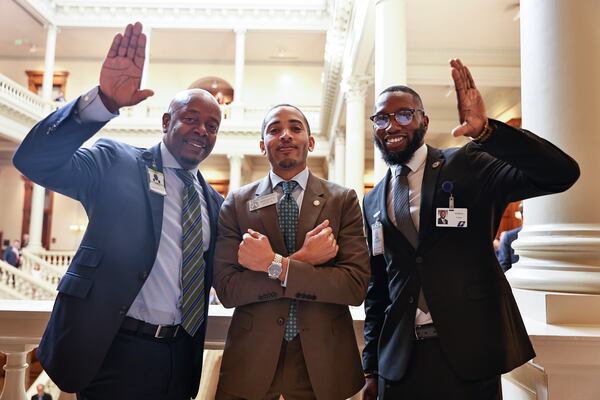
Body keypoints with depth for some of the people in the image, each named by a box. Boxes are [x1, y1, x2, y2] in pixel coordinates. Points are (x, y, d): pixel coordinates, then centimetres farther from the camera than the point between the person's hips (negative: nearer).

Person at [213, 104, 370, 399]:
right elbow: (227, 290, -9)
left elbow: (356, 286, -12)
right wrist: (301, 259, -19)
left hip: (323, 358, 1)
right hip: (251, 357, 0)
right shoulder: (236, 204, -2)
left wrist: (275, 265, -20)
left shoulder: (343, 200, -3)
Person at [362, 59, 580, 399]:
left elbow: (563, 174, -17)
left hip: (469, 354, -2)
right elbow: (376, 288, 9)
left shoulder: (469, 165, -4)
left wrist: (485, 130, -29)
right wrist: (371, 368, 10)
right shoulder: (373, 201, 6)